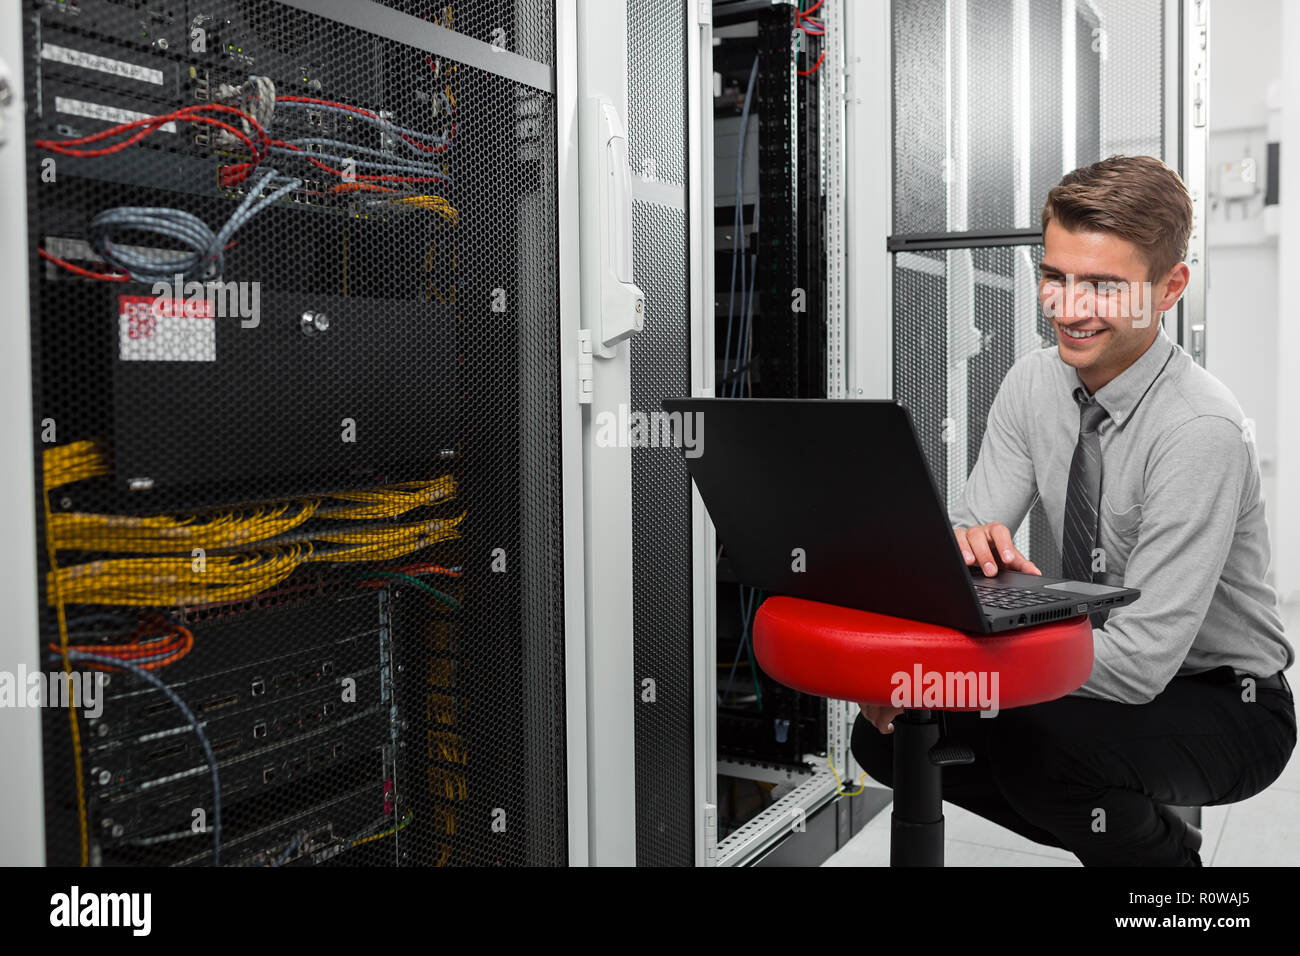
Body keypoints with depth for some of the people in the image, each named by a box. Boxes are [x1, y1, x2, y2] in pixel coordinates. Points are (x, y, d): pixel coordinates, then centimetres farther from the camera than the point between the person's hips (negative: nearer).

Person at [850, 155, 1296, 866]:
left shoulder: (1202, 431, -26)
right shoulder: (1035, 383, -5)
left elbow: (1142, 661, -29)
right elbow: (971, 526, -4)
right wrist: (967, 543, -29)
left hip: (1223, 705, -6)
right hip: (1100, 673, 7)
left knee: (1033, 745, -35)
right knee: (885, 734, -8)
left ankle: (1158, 851, 1)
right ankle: (1129, 831, 11)